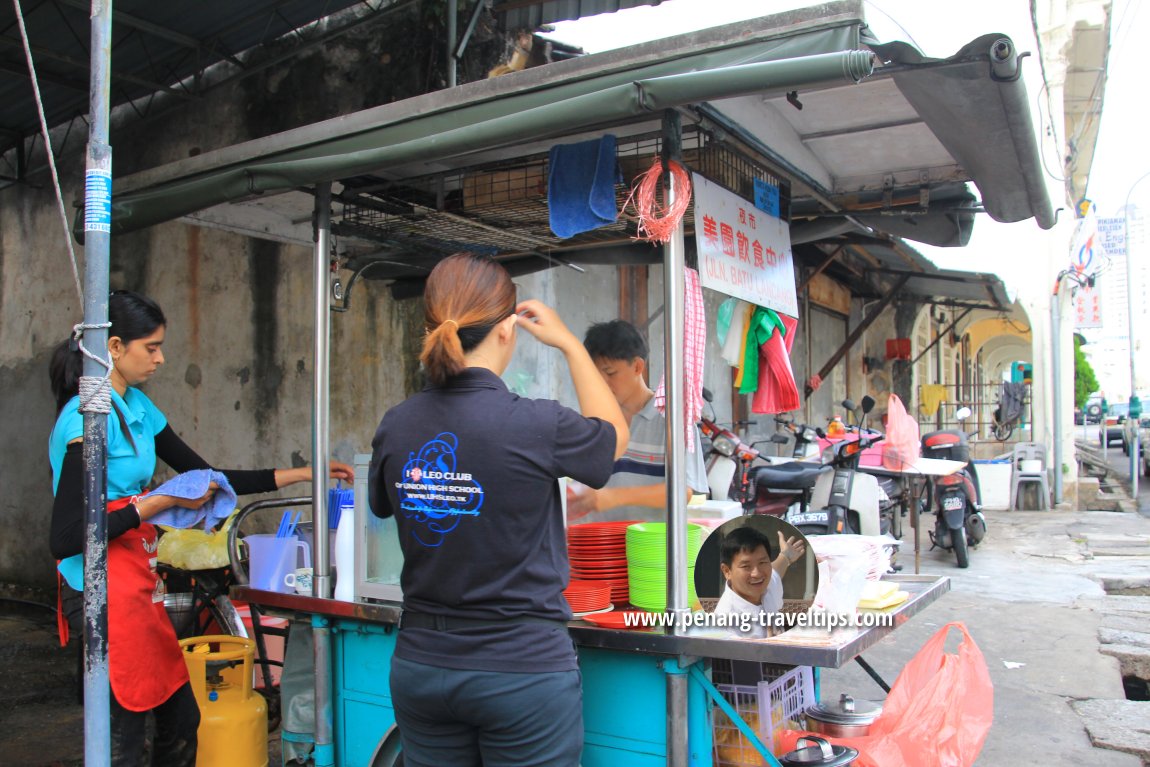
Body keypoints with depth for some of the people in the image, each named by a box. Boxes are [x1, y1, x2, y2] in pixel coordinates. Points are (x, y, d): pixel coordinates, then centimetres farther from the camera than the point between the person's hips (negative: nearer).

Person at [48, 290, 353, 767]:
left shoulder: (136, 407, 10)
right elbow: (64, 538, -21)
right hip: (105, 589, -9)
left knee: (181, 719, 15)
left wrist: (299, 474, 10)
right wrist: (159, 504, -19)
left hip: (139, 584, 9)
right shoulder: (87, 418, -18)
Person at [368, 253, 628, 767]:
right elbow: (614, 437, 3)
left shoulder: (394, 427, -6)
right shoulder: (537, 425, -20)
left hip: (420, 665, 5)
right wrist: (568, 343, 9)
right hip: (524, 668, -4)